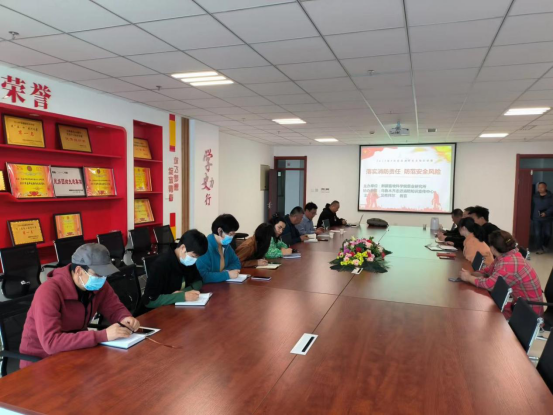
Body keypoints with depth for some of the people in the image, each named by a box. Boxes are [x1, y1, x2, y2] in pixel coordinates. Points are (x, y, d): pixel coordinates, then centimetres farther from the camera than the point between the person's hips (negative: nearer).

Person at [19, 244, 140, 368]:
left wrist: (125, 318, -19)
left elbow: (115, 308, 3)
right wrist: (103, 335, -38)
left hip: (74, 352, 5)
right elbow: (51, 342, -34)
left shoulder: (98, 285, -9)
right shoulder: (48, 292, -26)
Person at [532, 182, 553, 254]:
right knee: (537, 233, -4)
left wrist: (546, 213, -21)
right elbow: (532, 206, 9)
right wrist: (532, 217, 5)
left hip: (547, 218, -1)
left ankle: (545, 246, 29)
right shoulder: (535, 196, 4)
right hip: (536, 219, 1)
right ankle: (540, 248, 6)